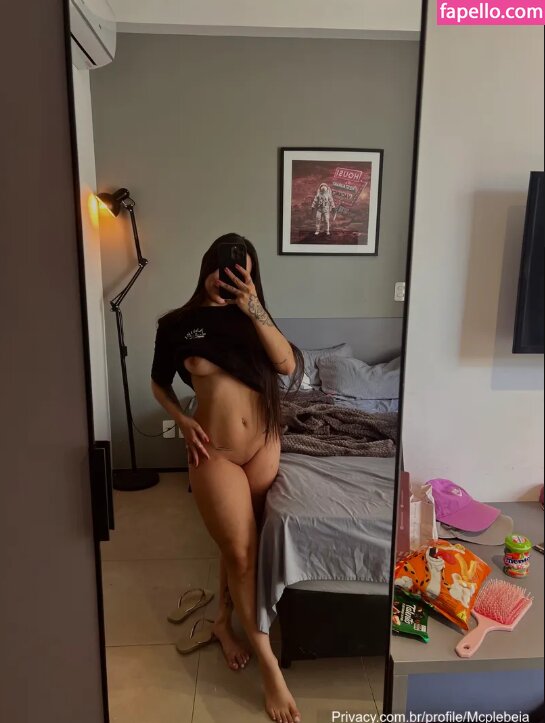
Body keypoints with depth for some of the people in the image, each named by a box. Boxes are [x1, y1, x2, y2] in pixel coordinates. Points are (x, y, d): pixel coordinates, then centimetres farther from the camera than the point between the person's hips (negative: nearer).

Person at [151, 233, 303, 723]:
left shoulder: (252, 316, 2)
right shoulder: (178, 325, -4)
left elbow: (288, 365, -14)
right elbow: (159, 384, 8)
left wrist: (254, 310, -22)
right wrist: (184, 422, -8)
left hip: (263, 444, 3)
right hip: (215, 452, -3)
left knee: (240, 542, 16)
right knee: (241, 551, -1)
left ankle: (223, 621, 41)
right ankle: (270, 664, 15)